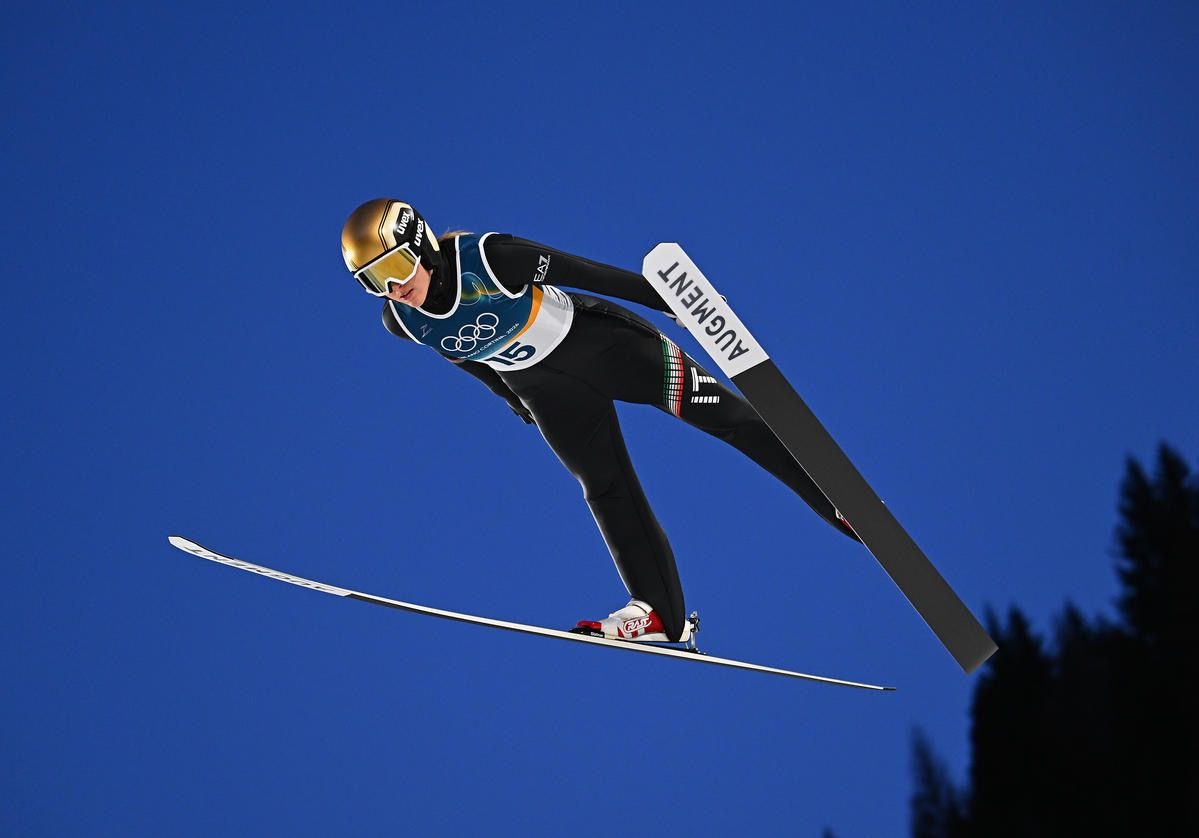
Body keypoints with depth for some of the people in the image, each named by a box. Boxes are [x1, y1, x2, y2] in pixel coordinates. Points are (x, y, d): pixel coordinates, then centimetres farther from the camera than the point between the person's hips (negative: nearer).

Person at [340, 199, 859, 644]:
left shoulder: (487, 257, -31)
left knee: (725, 415, -6)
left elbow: (583, 273, -21)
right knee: (606, 490, 3)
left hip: (598, 343, -4)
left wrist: (674, 300, -14)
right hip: (545, 391, 4)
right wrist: (512, 397, 20)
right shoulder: (400, 322, -15)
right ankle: (659, 611, 12)